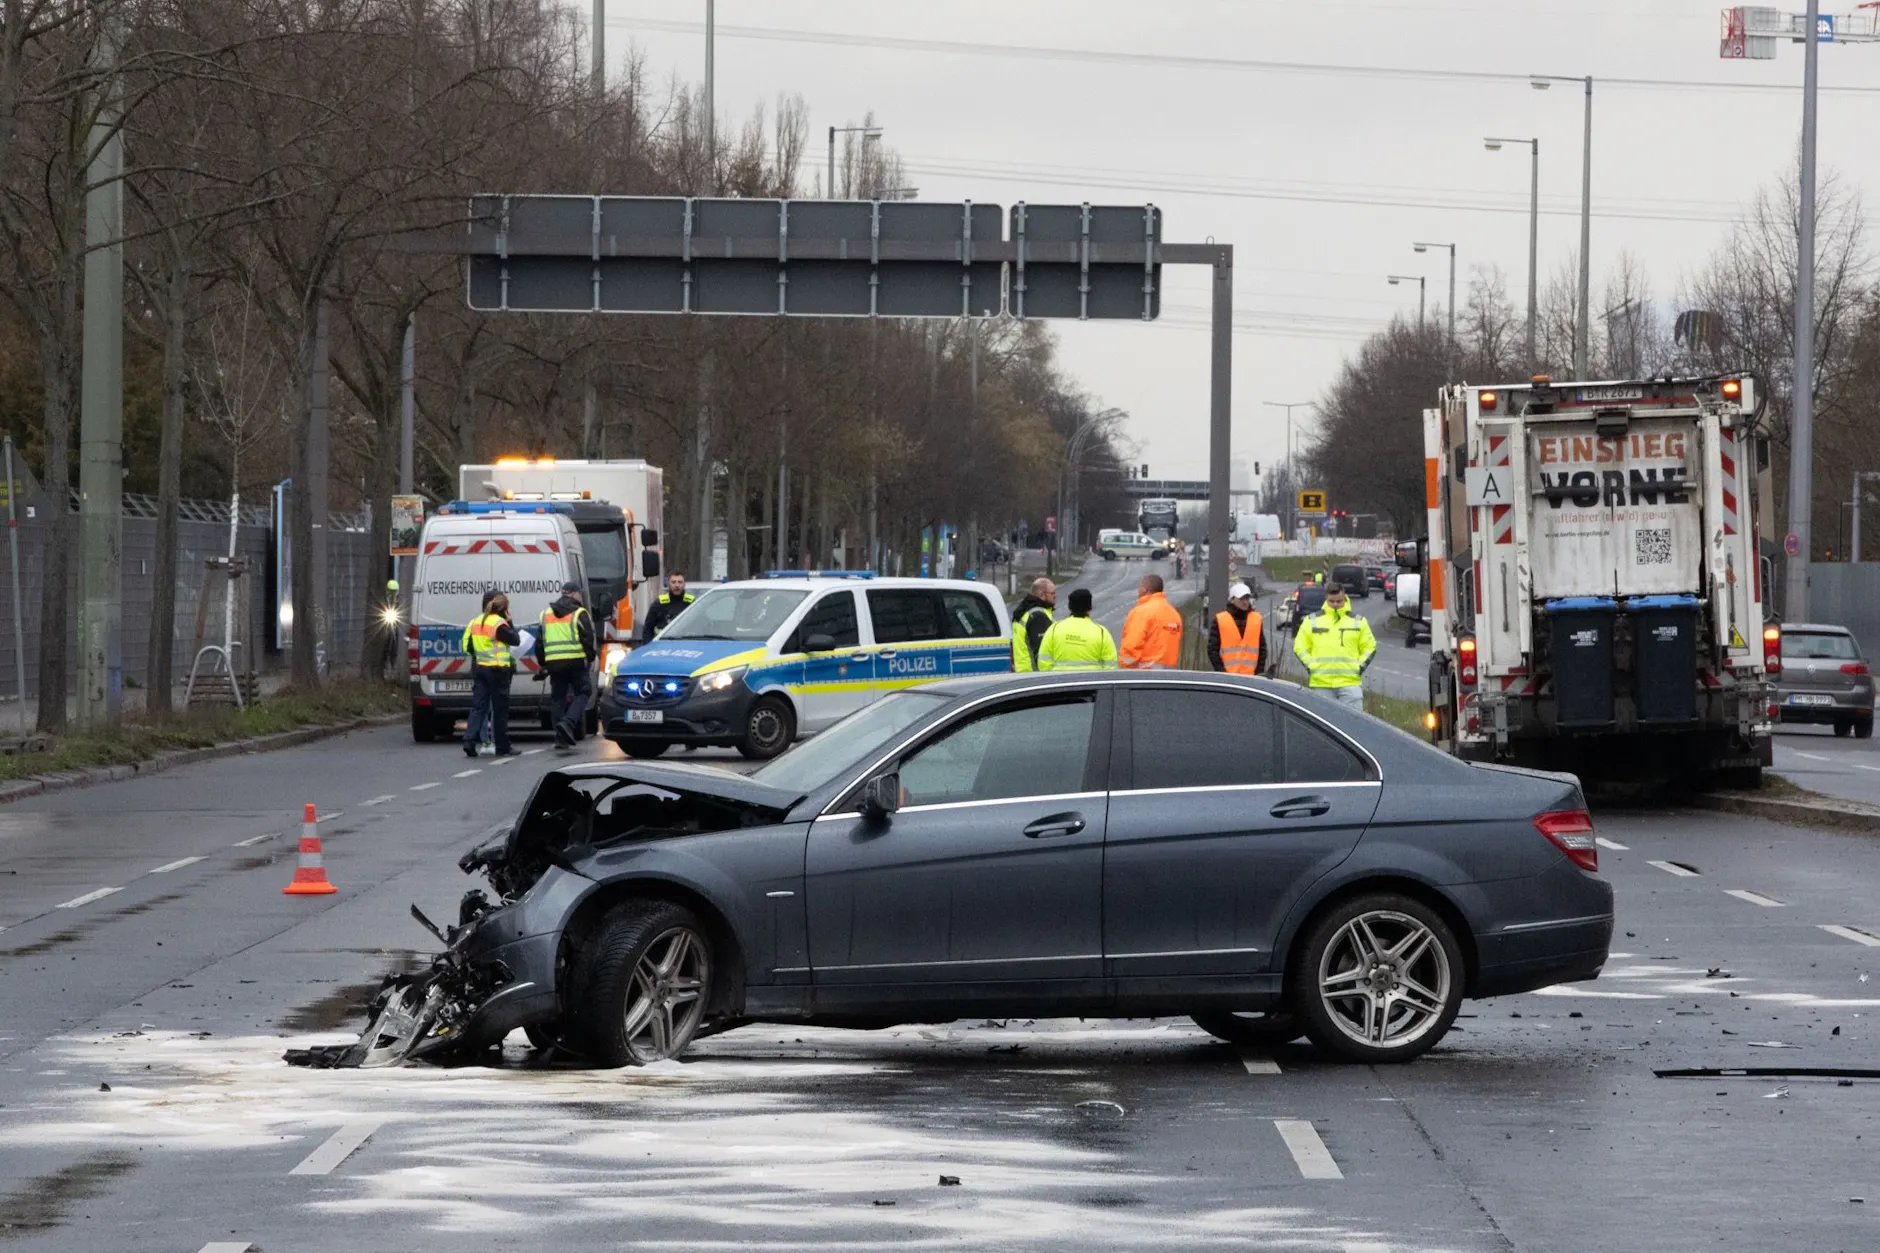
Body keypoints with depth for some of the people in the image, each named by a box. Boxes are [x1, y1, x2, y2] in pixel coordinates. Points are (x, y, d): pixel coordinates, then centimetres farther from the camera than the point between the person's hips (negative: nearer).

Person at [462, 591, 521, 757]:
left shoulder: (476, 622, 10)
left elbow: (468, 646, 14)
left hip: (479, 668, 6)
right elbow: (516, 641, -9)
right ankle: (502, 747, 6)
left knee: (478, 706, 5)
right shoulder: (499, 624, -13)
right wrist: (510, 623, 0)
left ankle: (469, 740, -11)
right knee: (500, 709, 2)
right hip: (497, 670, -6)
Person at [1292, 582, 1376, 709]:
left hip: (1350, 681, -1)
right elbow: (1300, 646, 10)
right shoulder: (1312, 621, 8)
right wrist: (1311, 665, -3)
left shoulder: (1358, 621, 9)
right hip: (1320, 683, 1)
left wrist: (1360, 666, -1)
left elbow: (1369, 647, 13)